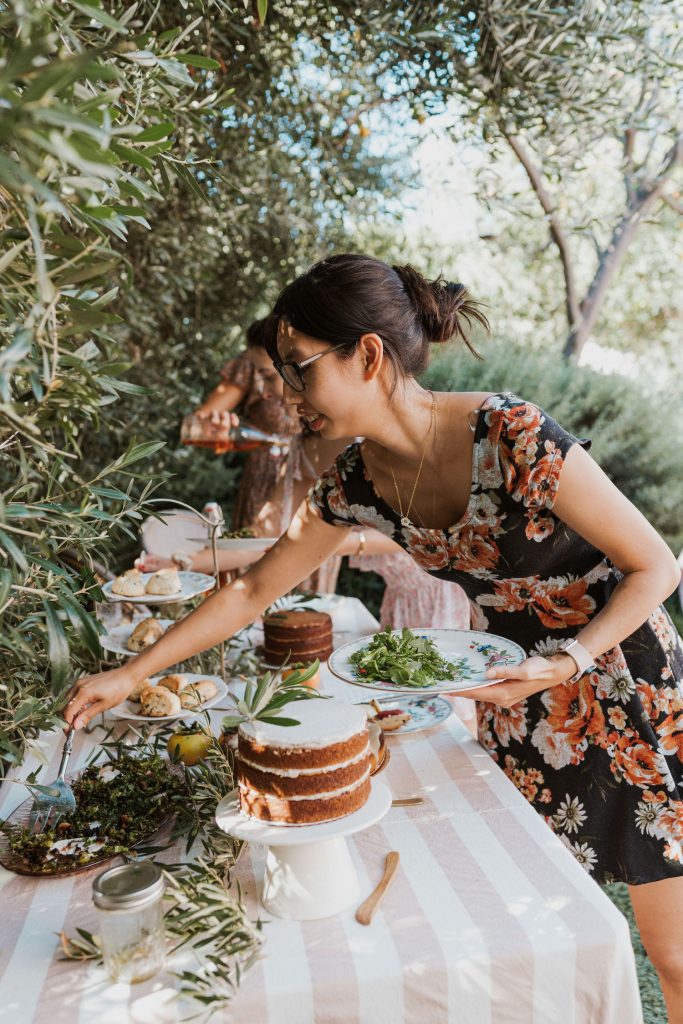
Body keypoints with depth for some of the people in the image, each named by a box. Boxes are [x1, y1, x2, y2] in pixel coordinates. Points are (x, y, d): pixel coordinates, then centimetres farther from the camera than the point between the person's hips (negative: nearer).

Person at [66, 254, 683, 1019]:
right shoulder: (358, 483, -10)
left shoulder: (516, 438, -28)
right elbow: (254, 590, 0)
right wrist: (130, 675, 1)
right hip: (517, 705, 4)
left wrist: (565, 663, -28)